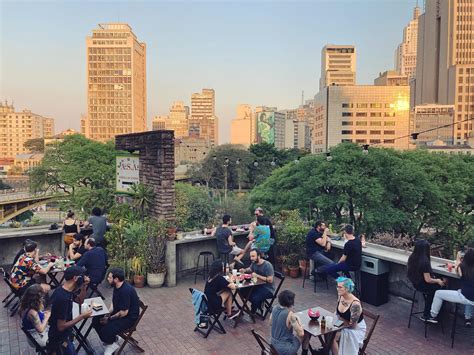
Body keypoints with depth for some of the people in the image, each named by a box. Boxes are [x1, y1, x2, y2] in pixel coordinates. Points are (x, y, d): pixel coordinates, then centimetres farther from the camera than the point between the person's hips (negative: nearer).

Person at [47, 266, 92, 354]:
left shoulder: (64, 290, -6)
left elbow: (80, 301, 9)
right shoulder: (63, 298, -33)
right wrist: (82, 316, -22)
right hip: (60, 338, -8)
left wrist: (84, 286, -7)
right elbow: (61, 327, -28)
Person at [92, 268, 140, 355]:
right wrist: (108, 314, -3)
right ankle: (110, 339, 16)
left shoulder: (126, 291, -30)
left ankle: (112, 344, 8)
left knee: (105, 331, -24)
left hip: (129, 317, -10)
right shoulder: (117, 286, 0)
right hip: (118, 312, 10)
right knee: (96, 321, 1)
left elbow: (124, 312, -27)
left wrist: (109, 319, -15)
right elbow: (113, 303, 12)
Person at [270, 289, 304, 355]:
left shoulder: (274, 308, -5)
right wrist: (298, 319, -7)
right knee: (305, 334, 16)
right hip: (284, 349, -7)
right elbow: (301, 333, -22)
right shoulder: (290, 314, -25)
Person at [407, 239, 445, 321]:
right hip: (422, 286, -7)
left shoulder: (412, 258, -4)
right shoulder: (424, 261, -27)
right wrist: (437, 280, -4)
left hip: (415, 283, 7)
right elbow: (427, 280, -22)